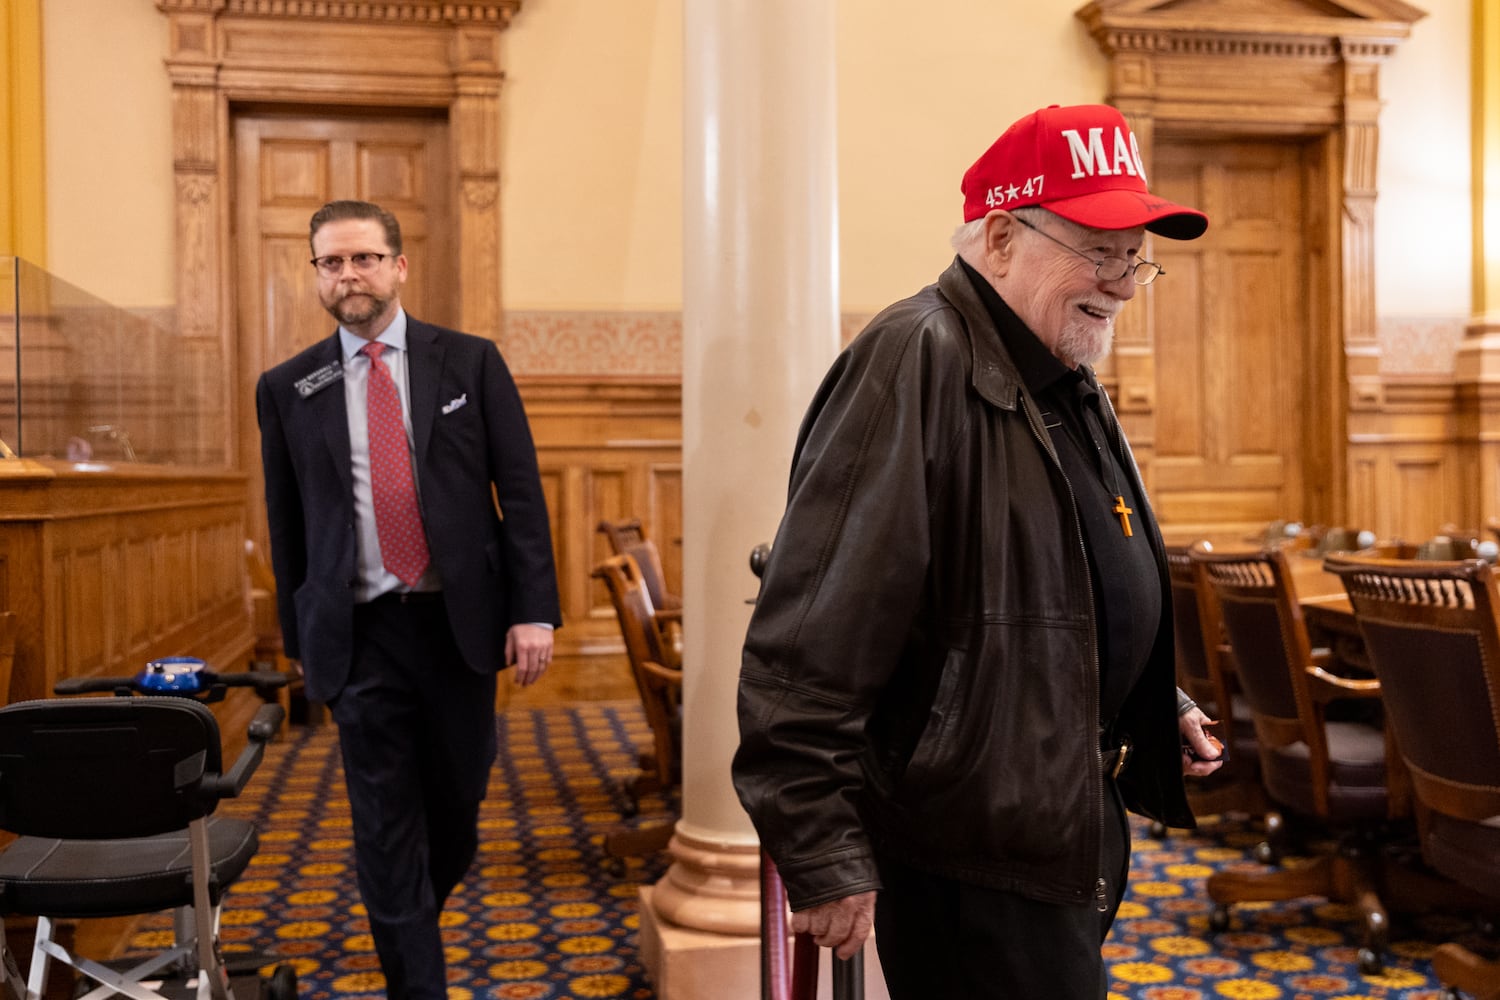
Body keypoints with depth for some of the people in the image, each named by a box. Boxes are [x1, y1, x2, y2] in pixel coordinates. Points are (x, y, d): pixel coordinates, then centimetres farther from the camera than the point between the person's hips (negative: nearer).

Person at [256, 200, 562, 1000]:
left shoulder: (469, 363, 2)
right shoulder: (287, 389, 5)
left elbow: (520, 493, -1)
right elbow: (286, 523, 9)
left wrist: (533, 610, -8)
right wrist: (301, 637, 10)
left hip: (460, 621, 1)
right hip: (360, 634, 0)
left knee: (456, 807, 13)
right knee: (385, 827, 2)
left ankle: (414, 922, 42)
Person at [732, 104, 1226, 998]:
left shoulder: (1069, 382, 11)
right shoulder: (917, 362, -21)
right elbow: (810, 646, -26)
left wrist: (1161, 708, 17)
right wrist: (825, 858, -24)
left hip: (1077, 819, 10)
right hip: (968, 851, -9)